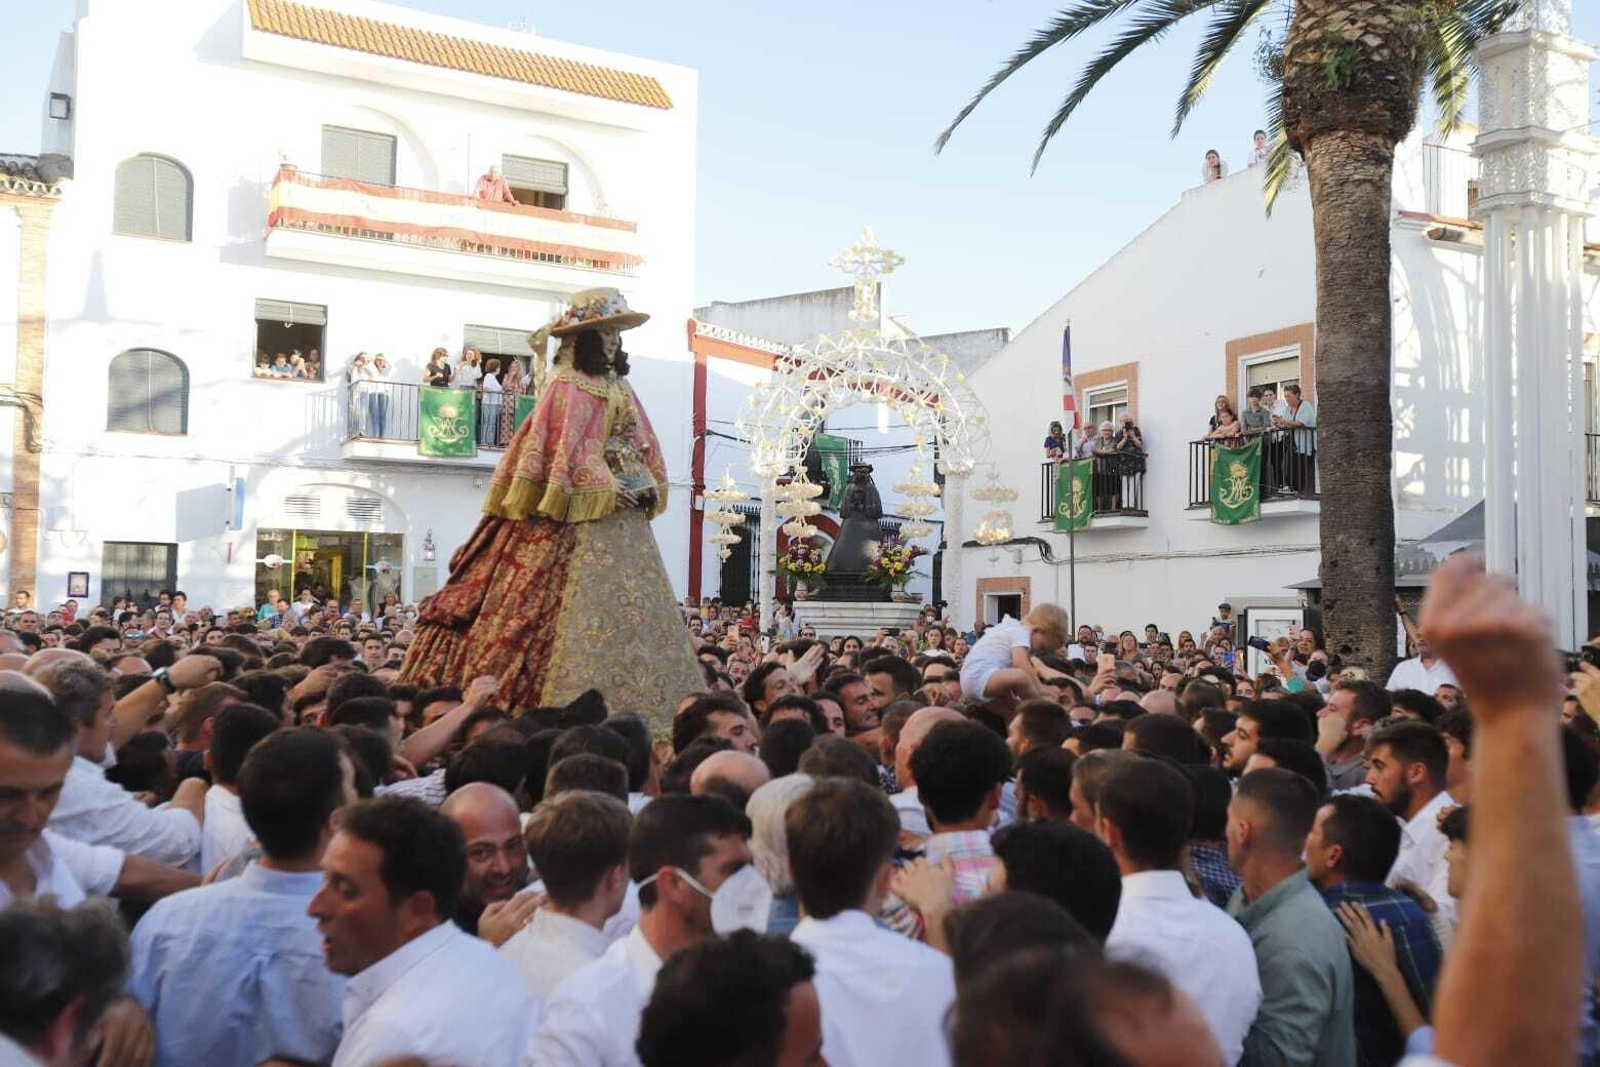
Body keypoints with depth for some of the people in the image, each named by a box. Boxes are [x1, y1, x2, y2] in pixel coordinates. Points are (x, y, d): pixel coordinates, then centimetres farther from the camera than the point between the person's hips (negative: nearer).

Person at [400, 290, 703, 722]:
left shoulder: (619, 388, 18)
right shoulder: (569, 387, -5)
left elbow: (646, 449, 19)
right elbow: (564, 450, -15)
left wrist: (651, 489, 4)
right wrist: (607, 490, -20)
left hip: (624, 518, 8)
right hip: (584, 517, -8)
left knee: (630, 606, 6)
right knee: (587, 604, -13)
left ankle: (636, 705, 9)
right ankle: (583, 703, -11)